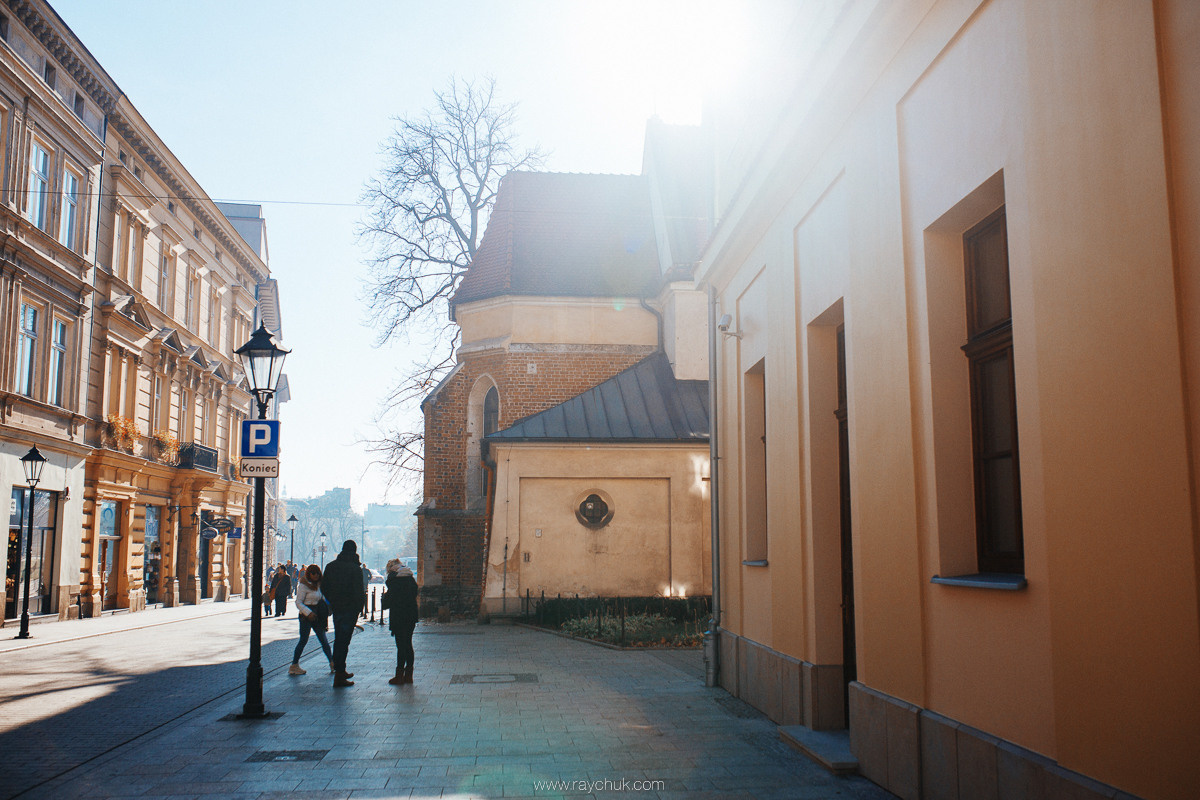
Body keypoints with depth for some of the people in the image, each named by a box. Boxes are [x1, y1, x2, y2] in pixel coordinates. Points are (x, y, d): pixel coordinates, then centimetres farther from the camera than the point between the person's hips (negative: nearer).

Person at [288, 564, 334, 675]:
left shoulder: (318, 585, 11)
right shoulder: (303, 585, -11)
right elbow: (298, 603, -13)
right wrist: (308, 613, -24)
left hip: (317, 616, 7)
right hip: (306, 616, -7)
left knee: (323, 639, 8)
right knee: (303, 640, -4)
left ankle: (332, 662, 11)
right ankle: (294, 665, 5)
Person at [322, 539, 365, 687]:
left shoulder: (331, 566, 6)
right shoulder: (354, 568, -14)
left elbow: (323, 587, 11)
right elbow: (358, 591, -17)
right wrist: (359, 607, -4)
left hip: (336, 608, 6)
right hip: (349, 609, -6)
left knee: (338, 640, 19)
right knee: (344, 641, -5)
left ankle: (339, 670, 29)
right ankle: (339, 676, -6)